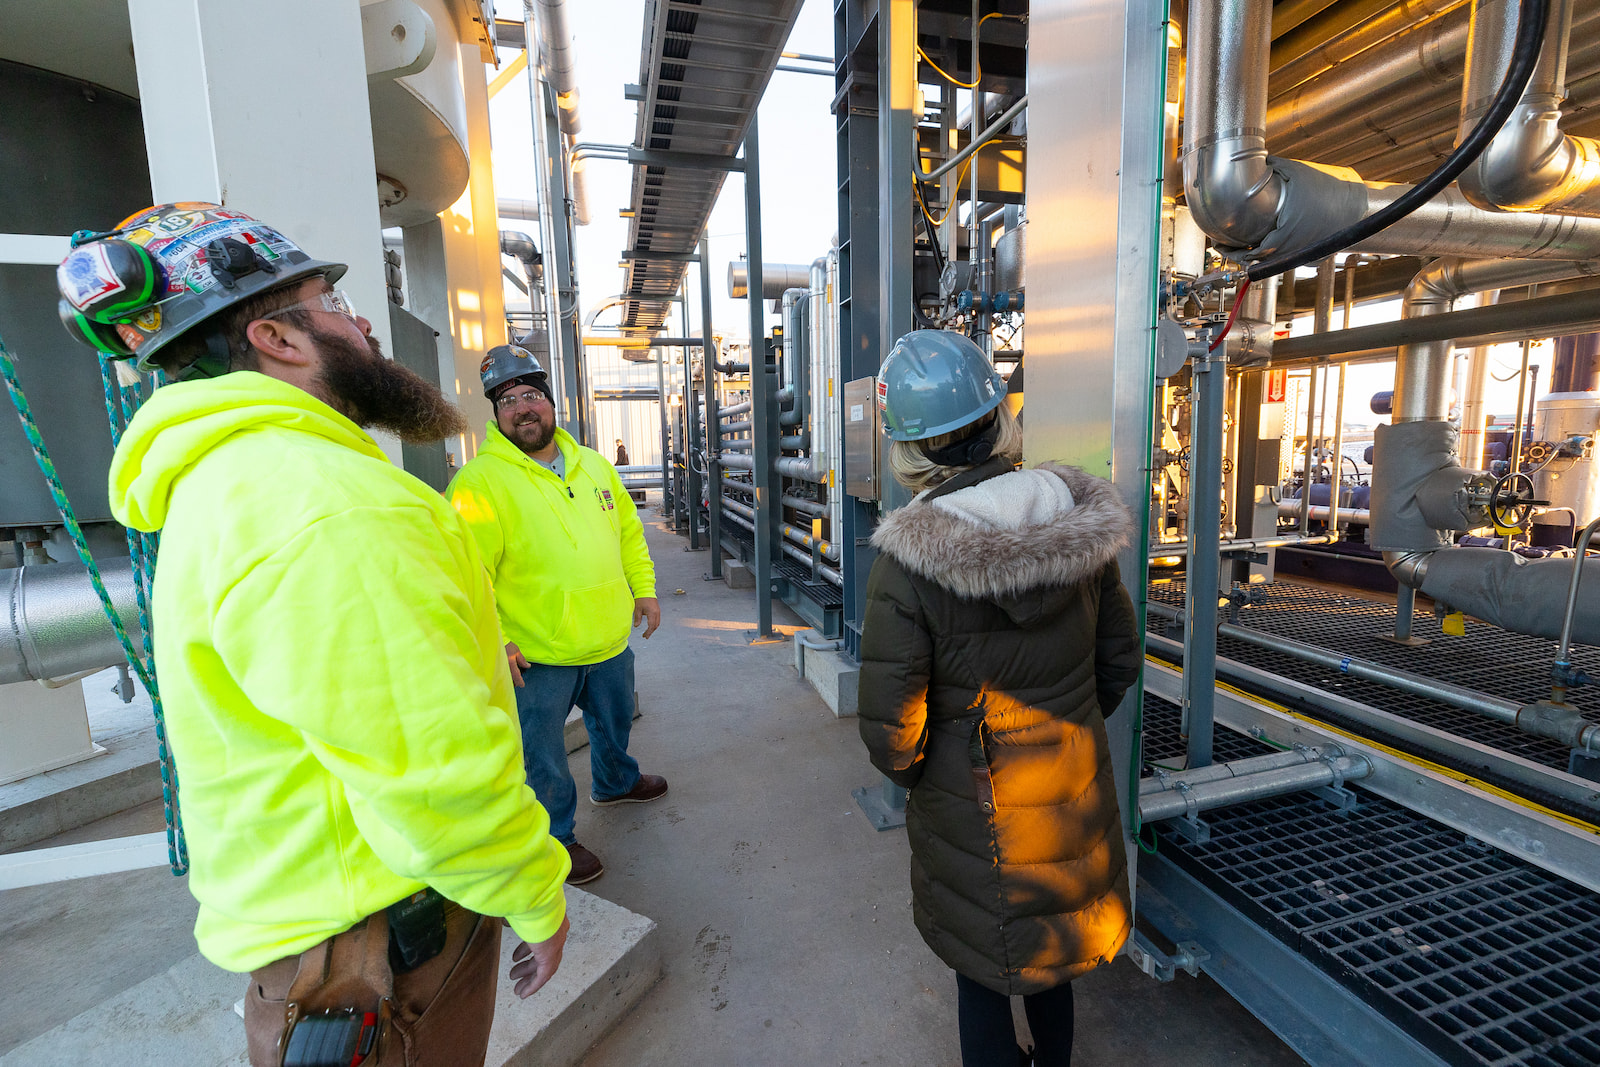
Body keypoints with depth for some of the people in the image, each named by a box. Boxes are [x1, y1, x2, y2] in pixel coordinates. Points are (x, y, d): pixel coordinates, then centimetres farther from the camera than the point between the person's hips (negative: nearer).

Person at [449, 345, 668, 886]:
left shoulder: (594, 465, 6)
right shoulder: (480, 481, -14)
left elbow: (629, 530, 14)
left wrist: (644, 589, 10)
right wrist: (492, 640, -21)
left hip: (610, 639, 7)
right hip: (536, 655, -6)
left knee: (614, 725, 27)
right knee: (543, 757, 10)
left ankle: (616, 782, 54)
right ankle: (556, 837, 33)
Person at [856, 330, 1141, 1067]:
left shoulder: (908, 561, -28)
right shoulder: (1078, 523, -13)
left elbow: (890, 729, -22)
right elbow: (1119, 659, -1)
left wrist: (912, 773, 0)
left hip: (975, 809, -5)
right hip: (1076, 790, 5)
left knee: (981, 959, 22)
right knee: (1052, 940, 31)